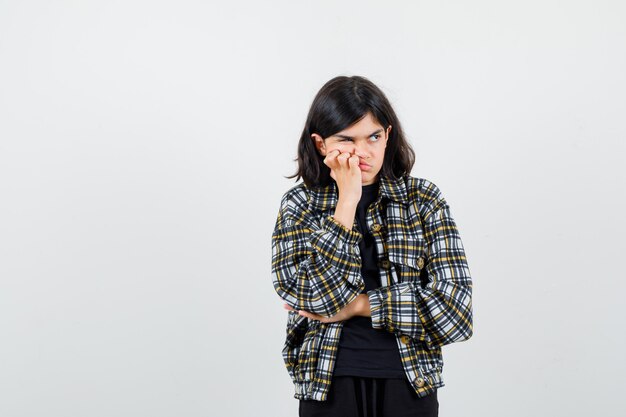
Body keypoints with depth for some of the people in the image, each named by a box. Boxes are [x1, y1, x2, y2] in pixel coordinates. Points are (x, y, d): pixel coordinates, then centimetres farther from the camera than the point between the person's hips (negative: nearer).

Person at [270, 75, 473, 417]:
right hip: (328, 387, 0)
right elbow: (318, 298, -17)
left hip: (410, 385, 1)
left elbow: (455, 309, -10)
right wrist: (347, 199, -16)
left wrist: (357, 305, -13)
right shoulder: (299, 205, -2)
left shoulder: (424, 200, -2)